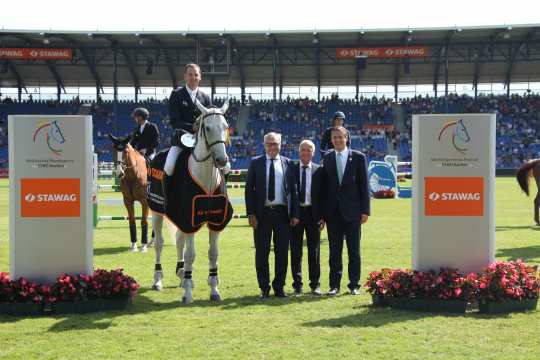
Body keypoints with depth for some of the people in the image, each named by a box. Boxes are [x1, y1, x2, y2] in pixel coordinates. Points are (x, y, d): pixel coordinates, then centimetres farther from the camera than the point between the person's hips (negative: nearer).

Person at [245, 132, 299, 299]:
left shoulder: (287, 163, 7)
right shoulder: (256, 163, 5)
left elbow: (293, 189, 7)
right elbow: (249, 189, 2)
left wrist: (294, 214, 0)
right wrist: (251, 213, -6)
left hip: (282, 213, 1)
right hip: (262, 213, -1)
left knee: (282, 251, 4)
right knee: (261, 252, 3)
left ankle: (279, 287, 14)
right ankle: (264, 288, 12)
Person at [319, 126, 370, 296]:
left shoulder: (358, 157, 0)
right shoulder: (327, 158, 6)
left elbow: (364, 185, 0)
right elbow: (323, 185, 6)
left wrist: (365, 210, -6)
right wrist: (322, 212, 2)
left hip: (352, 211, -2)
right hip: (333, 212, 2)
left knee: (354, 250, 5)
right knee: (334, 250, 6)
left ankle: (354, 284, 13)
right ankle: (334, 284, 12)